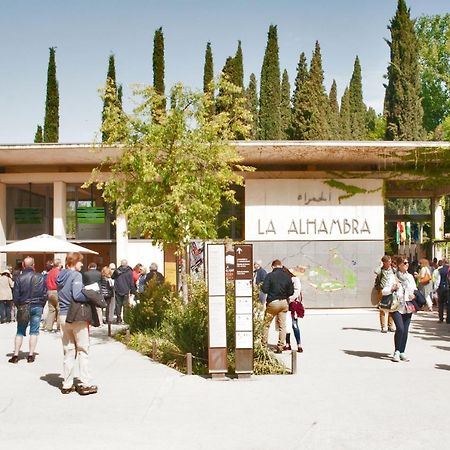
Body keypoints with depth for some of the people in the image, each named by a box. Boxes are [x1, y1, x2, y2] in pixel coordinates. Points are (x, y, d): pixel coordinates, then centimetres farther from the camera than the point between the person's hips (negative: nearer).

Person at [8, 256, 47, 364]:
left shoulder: (19, 278, -7)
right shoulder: (40, 277, -3)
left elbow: (15, 295, -4)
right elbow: (45, 294, 1)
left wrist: (19, 306, 10)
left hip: (23, 307, 0)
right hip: (37, 306, 0)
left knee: (20, 332, 9)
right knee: (34, 332, 6)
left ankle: (16, 355, 7)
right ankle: (31, 355, 5)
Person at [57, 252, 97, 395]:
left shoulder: (61, 276, 12)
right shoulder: (76, 275, -11)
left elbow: (61, 296, 14)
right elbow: (77, 295, -23)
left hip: (63, 315, 7)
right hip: (77, 316, -7)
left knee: (68, 351, 12)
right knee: (83, 350, 2)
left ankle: (67, 384, 14)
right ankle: (85, 384, 3)